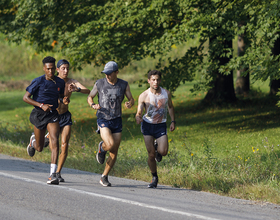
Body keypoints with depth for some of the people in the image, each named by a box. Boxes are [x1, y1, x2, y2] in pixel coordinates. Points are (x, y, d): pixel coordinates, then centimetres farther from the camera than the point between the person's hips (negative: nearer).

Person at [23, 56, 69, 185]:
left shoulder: (60, 82, 1)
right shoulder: (38, 82, -12)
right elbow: (25, 98, -12)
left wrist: (65, 100, -4)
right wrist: (41, 105, -23)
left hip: (52, 115, 2)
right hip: (39, 115, -2)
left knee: (55, 142, -19)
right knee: (39, 148, 9)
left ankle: (53, 174, -23)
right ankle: (33, 140, 50)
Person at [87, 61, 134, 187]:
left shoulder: (124, 85, 1)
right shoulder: (99, 84, -3)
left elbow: (131, 99, 10)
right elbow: (90, 97, 9)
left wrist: (130, 104, -15)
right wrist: (93, 105, -13)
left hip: (117, 120, 3)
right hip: (103, 119, -3)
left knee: (114, 153, 3)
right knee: (110, 145, -26)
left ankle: (104, 177, 19)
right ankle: (102, 148, 11)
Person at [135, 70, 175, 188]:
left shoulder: (166, 93, -4)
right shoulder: (143, 96, -11)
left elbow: (170, 107, 13)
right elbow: (139, 113, -10)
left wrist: (173, 121, 4)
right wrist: (138, 118, -34)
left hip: (161, 125, 1)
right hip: (147, 125, -1)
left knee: (163, 152, -16)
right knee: (151, 154, -4)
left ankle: (157, 148, 22)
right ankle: (154, 178, 15)